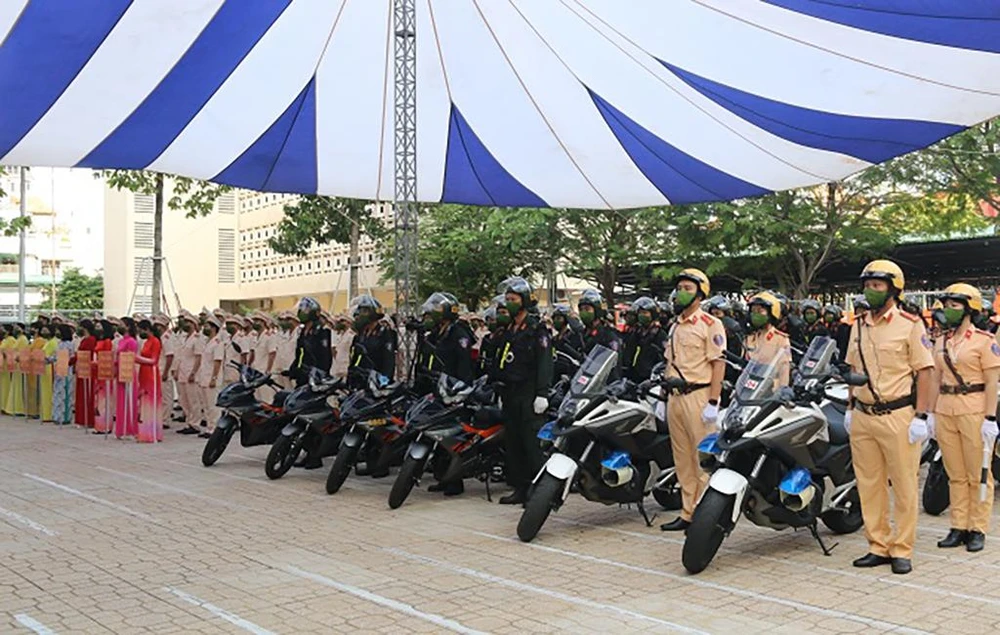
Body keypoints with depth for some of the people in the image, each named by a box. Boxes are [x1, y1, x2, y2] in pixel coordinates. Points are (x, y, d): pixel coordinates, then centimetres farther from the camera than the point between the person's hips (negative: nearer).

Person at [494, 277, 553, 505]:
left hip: (529, 395, -8)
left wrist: (542, 393, -20)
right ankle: (520, 488, 14)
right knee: (513, 442, 9)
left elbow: (545, 363, -13)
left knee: (531, 443, -10)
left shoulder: (537, 329, -6)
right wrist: (500, 392, 21)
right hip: (510, 395, 9)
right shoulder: (509, 330, 19)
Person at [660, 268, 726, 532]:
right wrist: (665, 396, 16)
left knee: (703, 458, -6)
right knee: (682, 459, 10)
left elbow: (719, 363, -11)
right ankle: (687, 513, 16)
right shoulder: (675, 327, 18)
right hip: (676, 398, 8)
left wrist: (713, 402, -17)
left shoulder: (710, 324, -6)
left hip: (699, 396, -8)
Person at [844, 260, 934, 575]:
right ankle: (878, 547, 18)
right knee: (869, 486, 8)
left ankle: (902, 551, 10)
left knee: (904, 487, 1)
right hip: (863, 417, 6)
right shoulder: (858, 326, 13)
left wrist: (921, 416, -12)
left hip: (897, 416, -5)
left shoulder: (910, 324, -4)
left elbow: (924, 371, -6)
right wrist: (850, 408, 14)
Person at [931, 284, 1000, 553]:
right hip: (945, 413, 5)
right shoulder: (941, 341, 14)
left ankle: (978, 530, 9)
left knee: (978, 475, 2)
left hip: (974, 413, -5)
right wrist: (931, 413, 11)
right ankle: (958, 528, 16)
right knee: (955, 475, 10)